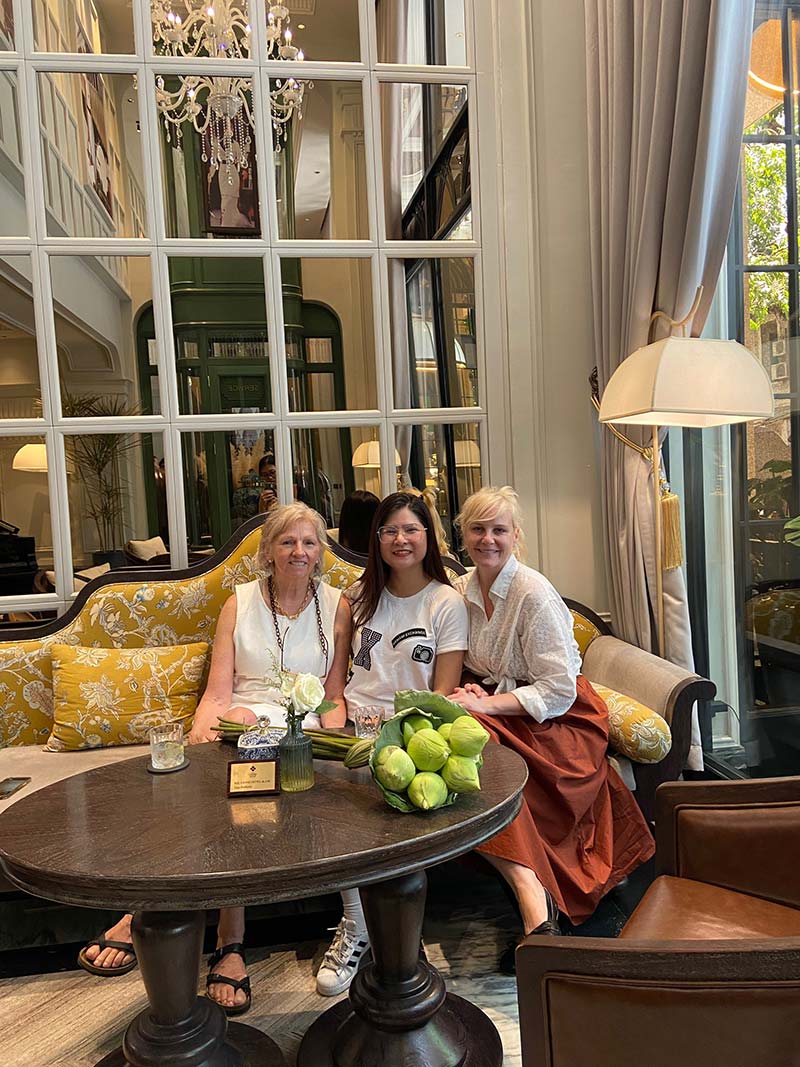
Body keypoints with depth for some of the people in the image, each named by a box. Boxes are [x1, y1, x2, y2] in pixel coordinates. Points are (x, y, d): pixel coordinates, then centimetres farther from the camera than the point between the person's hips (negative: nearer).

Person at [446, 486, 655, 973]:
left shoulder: (535, 594, -16)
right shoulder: (461, 591, 4)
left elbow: (558, 691, -16)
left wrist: (487, 704, -22)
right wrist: (468, 691, -7)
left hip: (560, 721, -6)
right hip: (498, 707, 6)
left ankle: (536, 911, -25)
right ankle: (536, 906, -27)